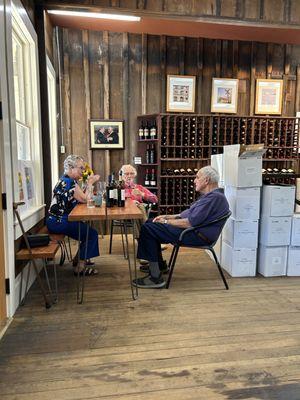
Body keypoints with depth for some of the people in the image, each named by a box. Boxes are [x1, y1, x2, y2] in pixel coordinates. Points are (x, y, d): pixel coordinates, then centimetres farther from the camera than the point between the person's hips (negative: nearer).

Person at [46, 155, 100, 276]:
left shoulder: (66, 180, 14)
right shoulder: (69, 182, -18)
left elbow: (81, 198, 12)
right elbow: (84, 199, -18)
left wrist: (89, 183, 4)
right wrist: (90, 183, -8)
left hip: (57, 220, 11)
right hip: (59, 222, -11)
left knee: (87, 230, 19)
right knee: (92, 233, -9)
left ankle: (80, 258, 30)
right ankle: (80, 268, -2)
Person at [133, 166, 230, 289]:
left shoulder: (215, 197, -20)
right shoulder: (210, 195, 16)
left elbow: (190, 222, -26)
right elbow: (190, 214, 22)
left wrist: (167, 221, -13)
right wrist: (168, 217, 12)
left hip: (197, 236, -11)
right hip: (193, 230, 11)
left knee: (147, 229, -16)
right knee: (150, 223, 15)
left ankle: (156, 278, -13)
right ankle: (159, 265, 21)